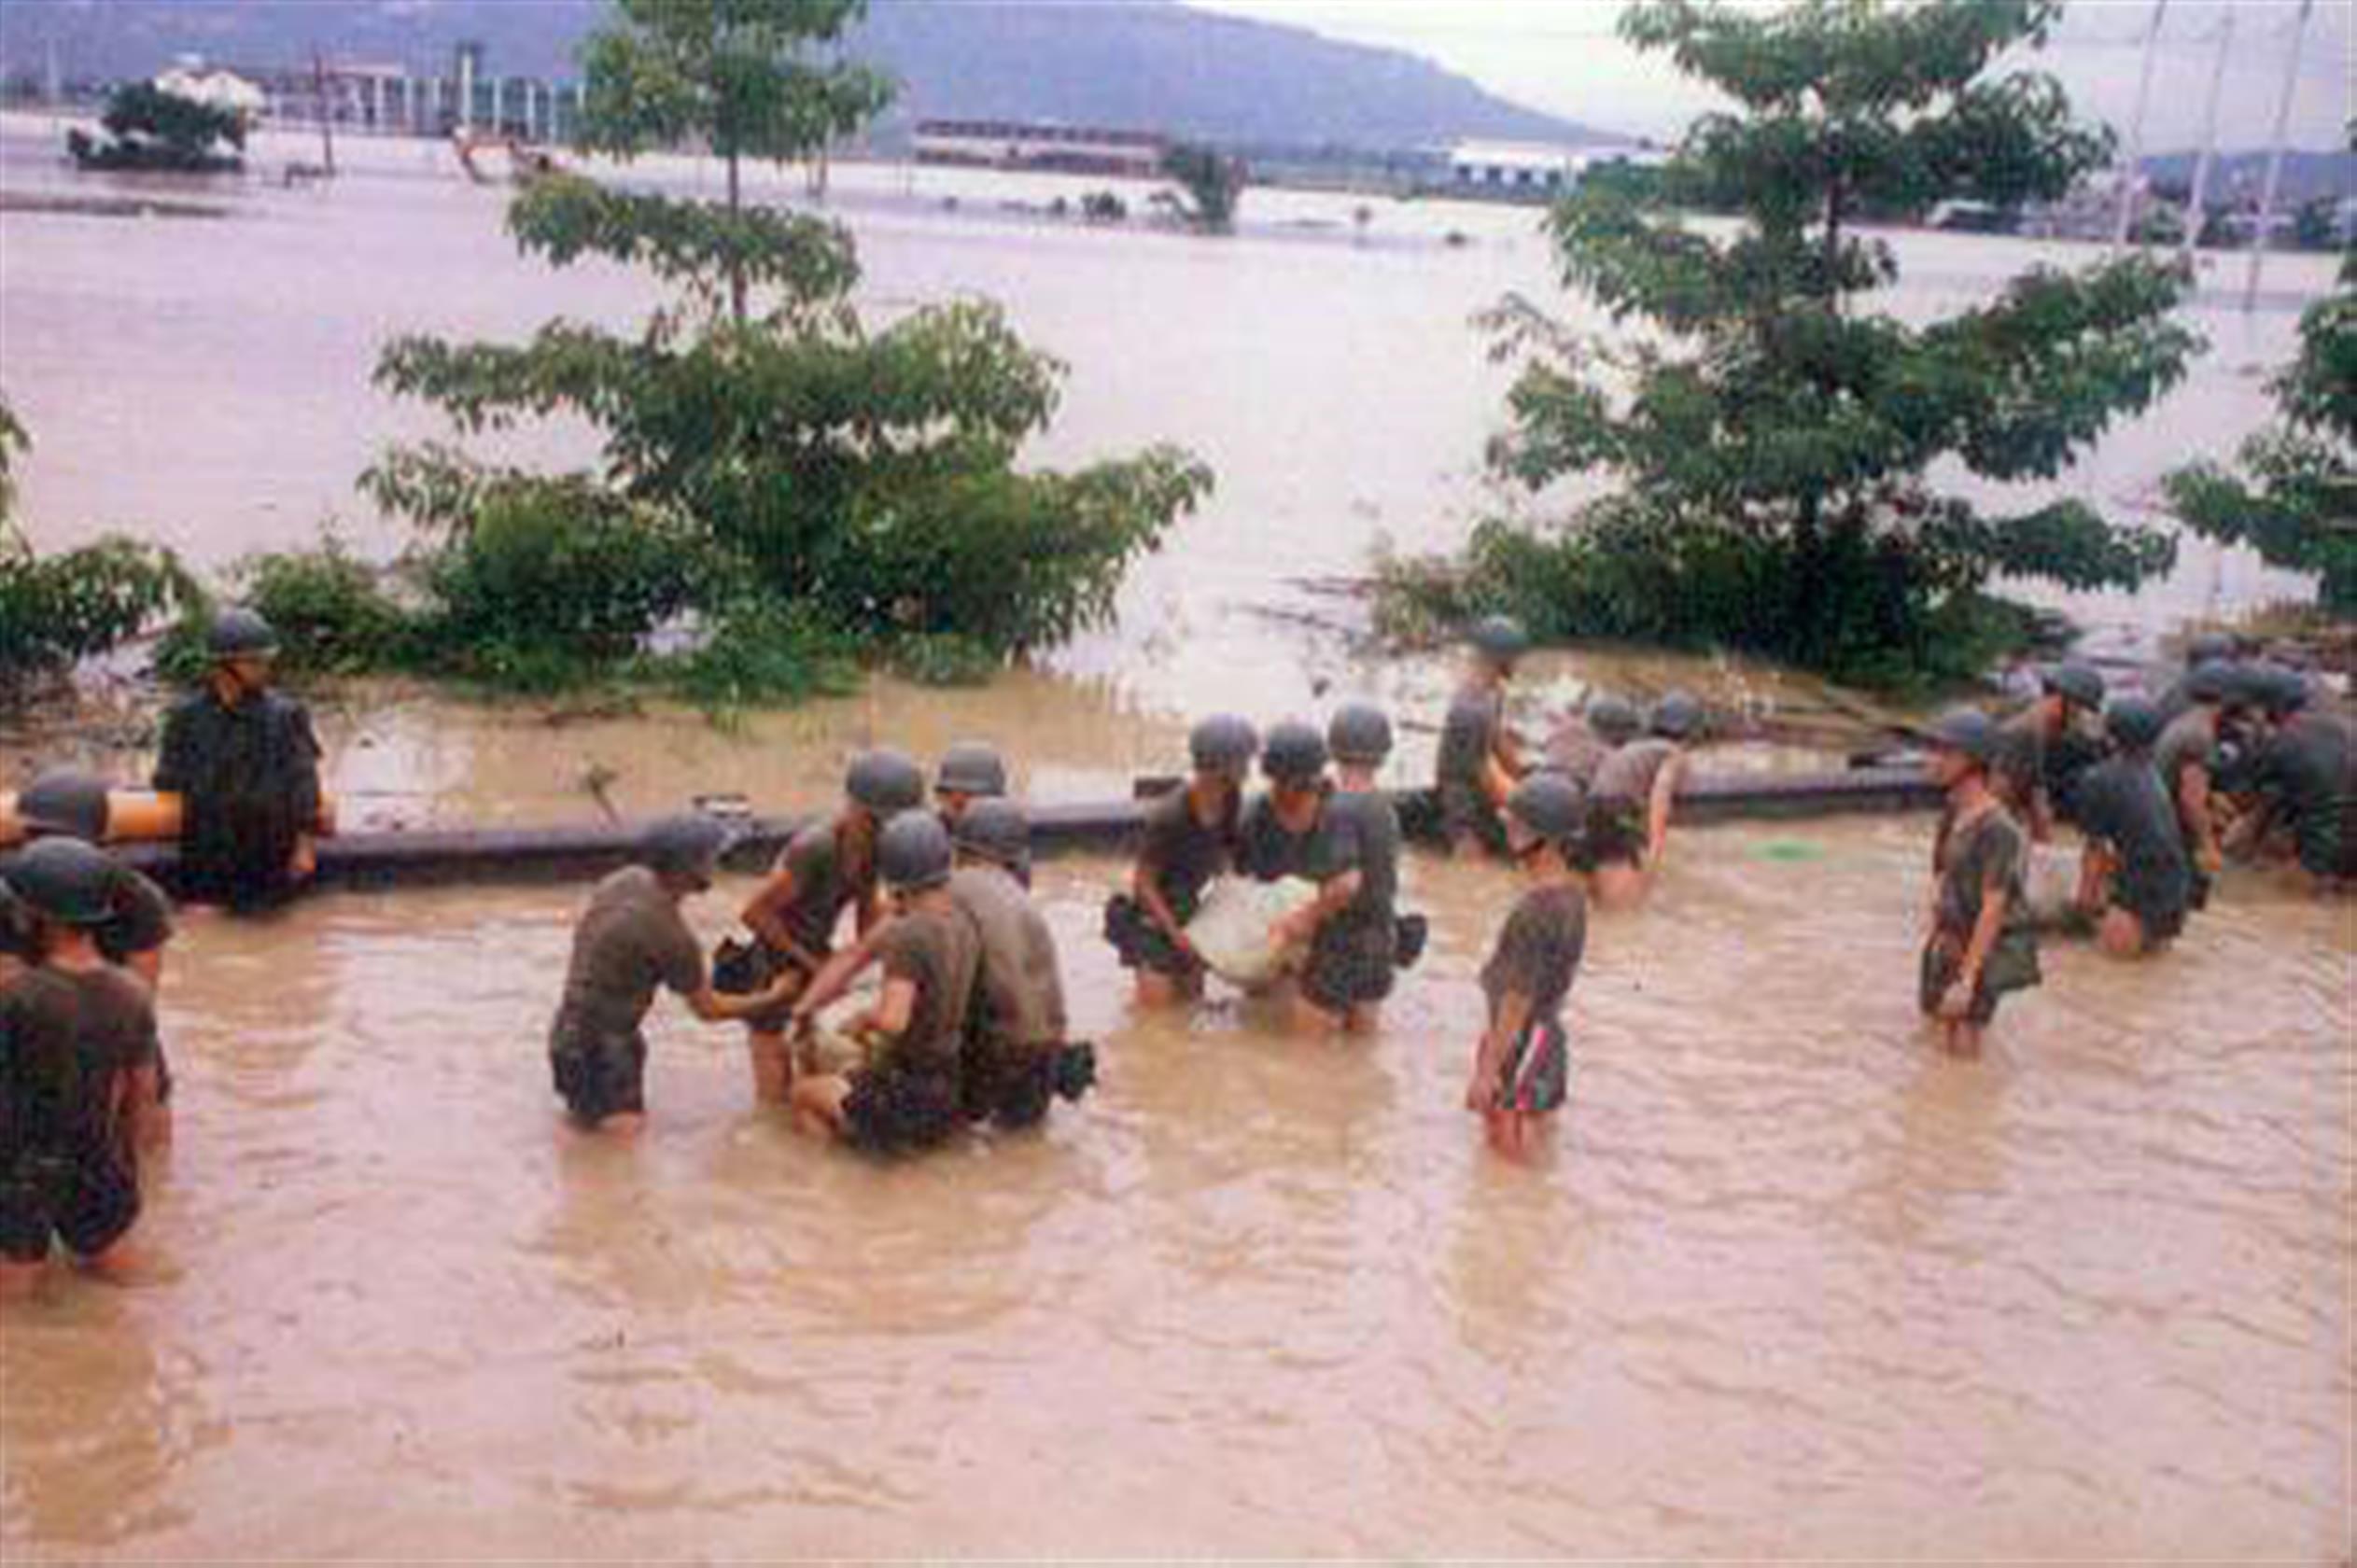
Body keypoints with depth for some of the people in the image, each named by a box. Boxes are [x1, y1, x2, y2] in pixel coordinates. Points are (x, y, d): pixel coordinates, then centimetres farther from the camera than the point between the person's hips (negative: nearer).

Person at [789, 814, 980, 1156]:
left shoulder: (907, 934, -24)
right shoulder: (964, 928, 0)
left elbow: (893, 1021, -33)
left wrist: (867, 1018, -11)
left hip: (906, 1099, -8)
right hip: (949, 1094, 8)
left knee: (803, 1093, 17)